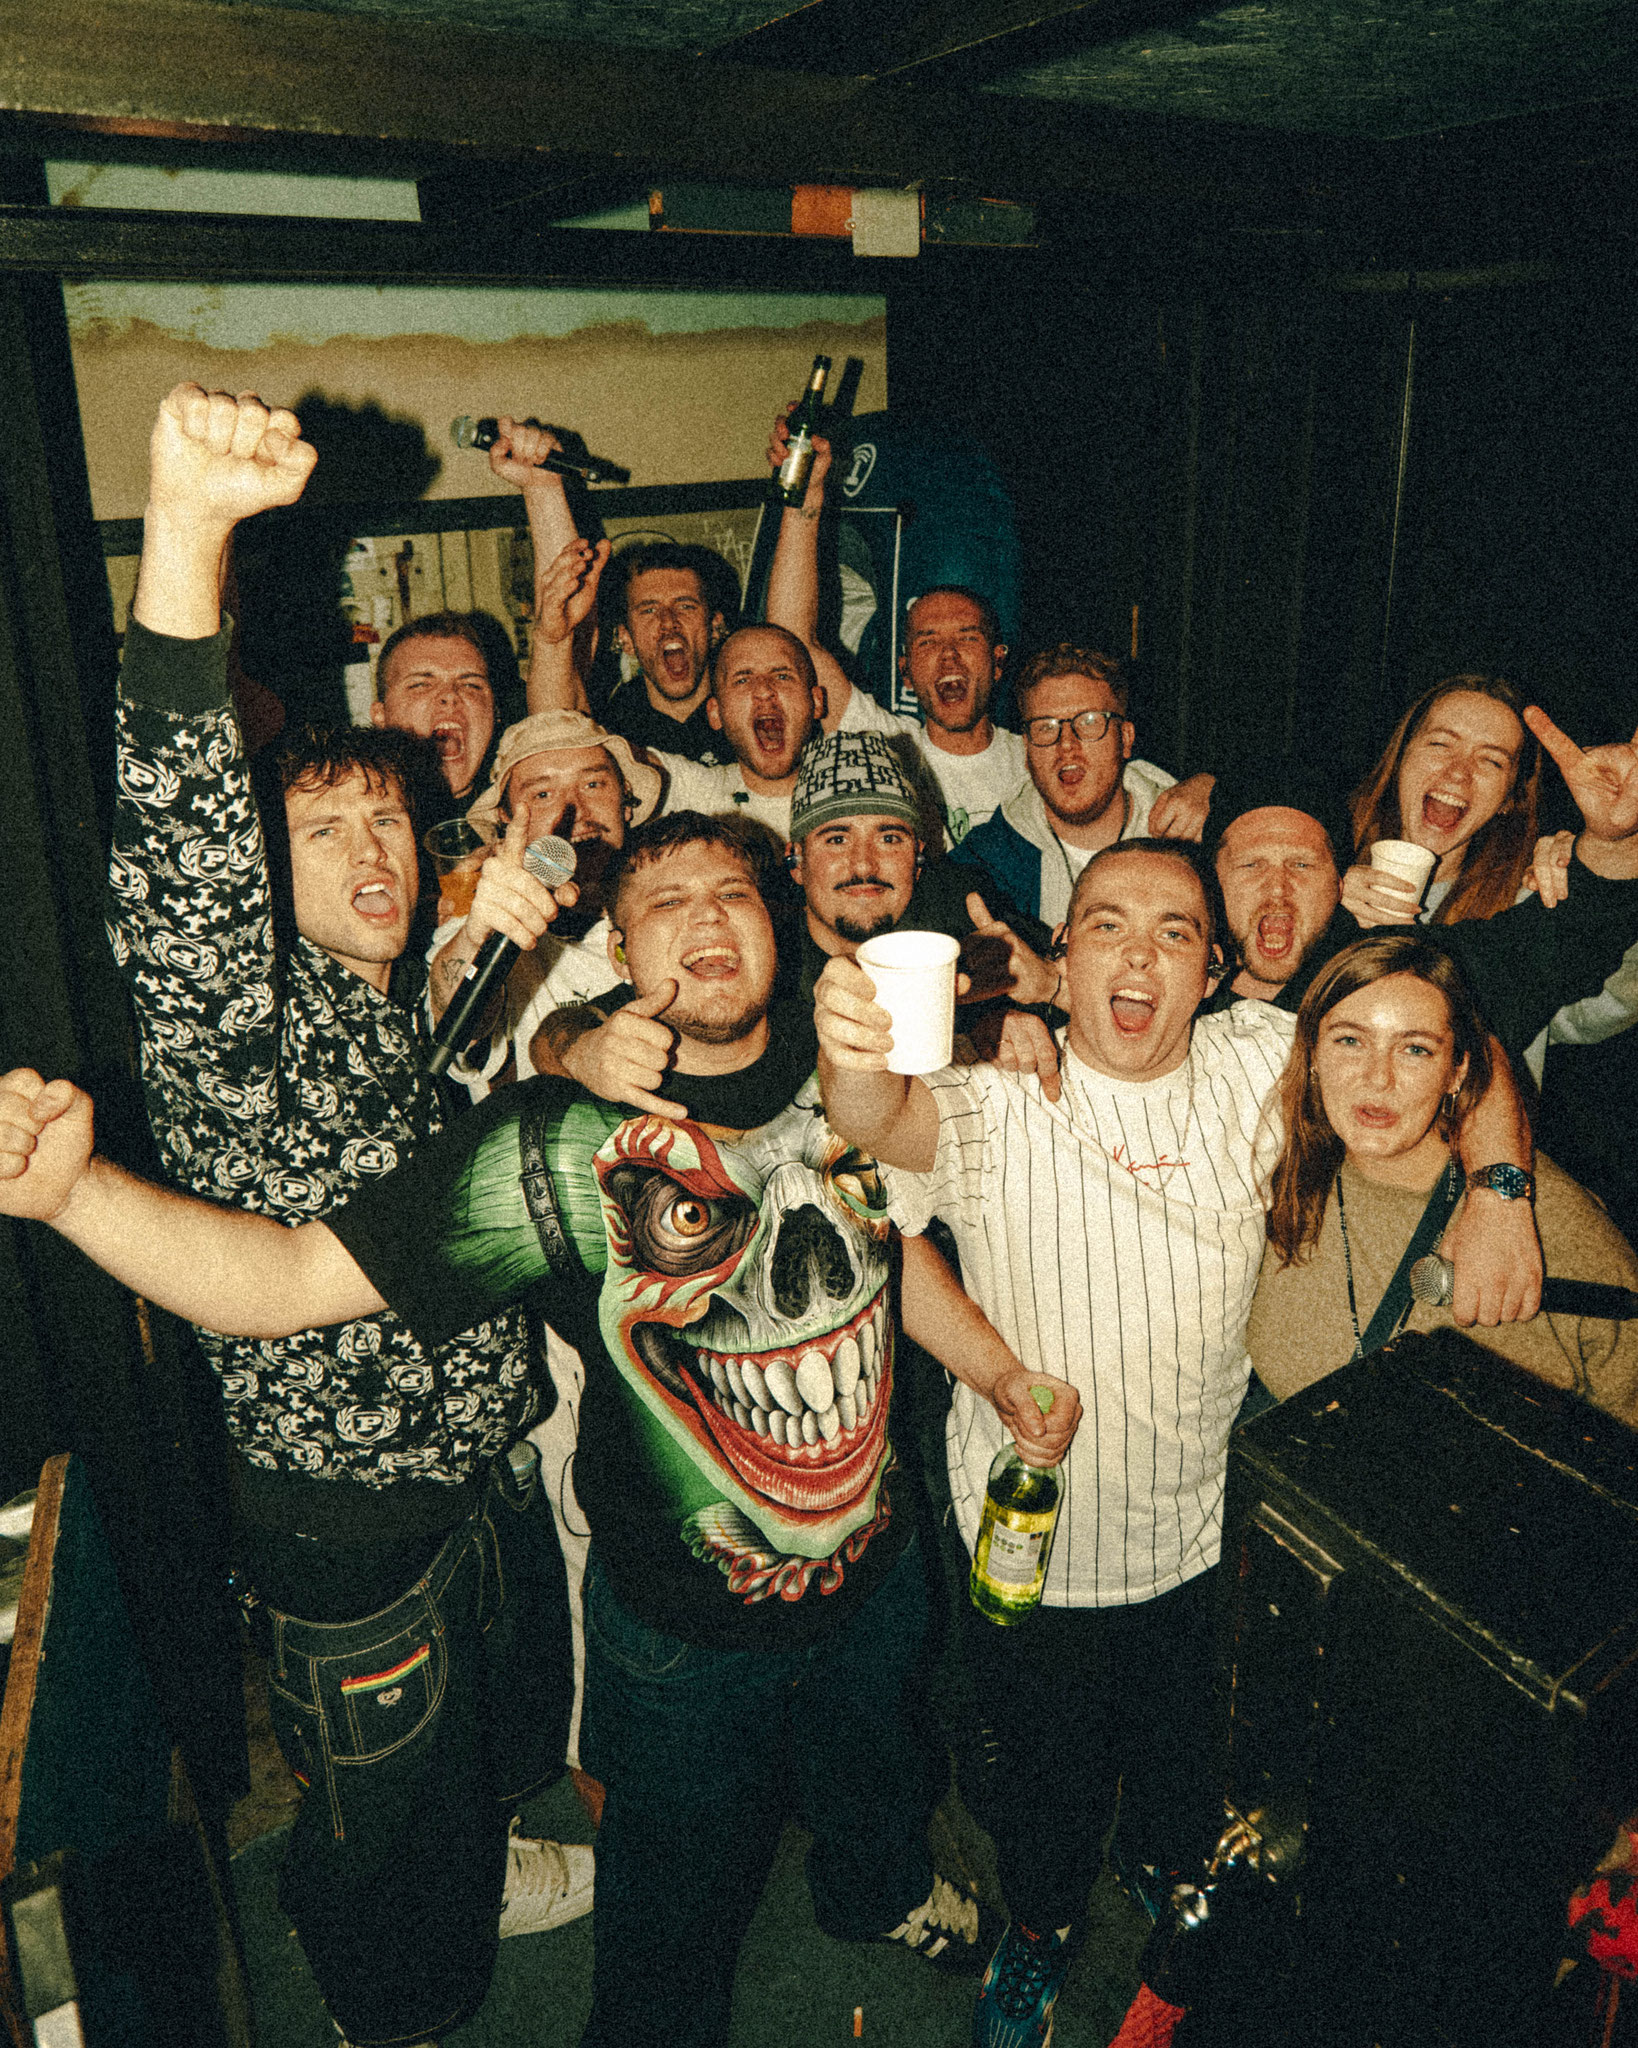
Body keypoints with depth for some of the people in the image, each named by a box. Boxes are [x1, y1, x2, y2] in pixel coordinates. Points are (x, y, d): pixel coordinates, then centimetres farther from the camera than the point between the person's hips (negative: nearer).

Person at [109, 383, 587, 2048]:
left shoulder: (424, 1006, 1)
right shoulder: (236, 1021, -22)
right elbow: (181, 846, -40)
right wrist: (186, 531, -51)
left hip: (491, 1467, 7)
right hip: (346, 1523, -7)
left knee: (501, 1730, 32)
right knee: (387, 1810, 18)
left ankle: (488, 1877, 62)